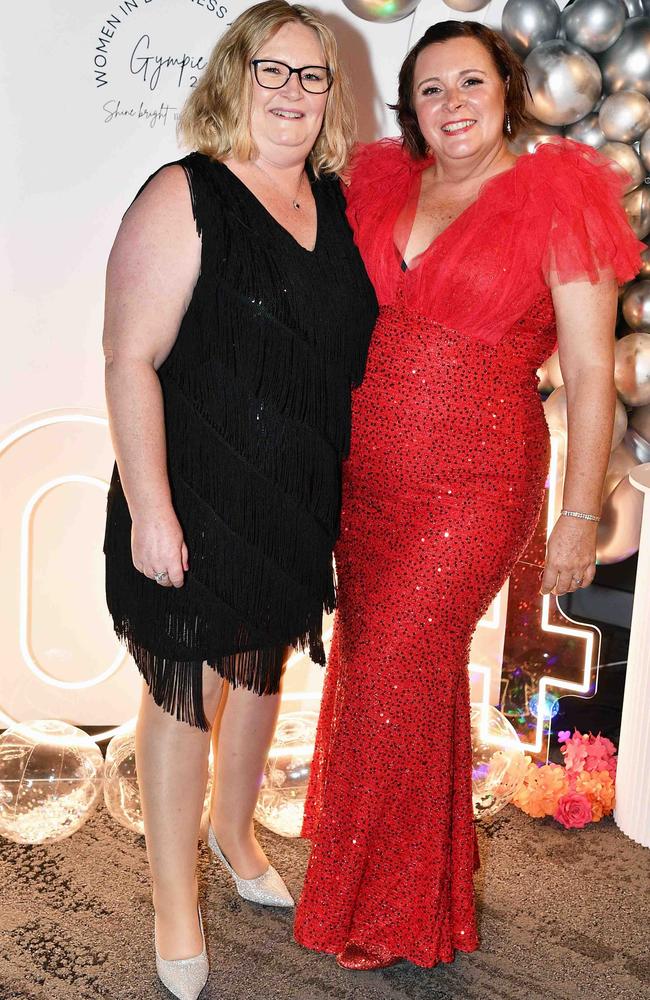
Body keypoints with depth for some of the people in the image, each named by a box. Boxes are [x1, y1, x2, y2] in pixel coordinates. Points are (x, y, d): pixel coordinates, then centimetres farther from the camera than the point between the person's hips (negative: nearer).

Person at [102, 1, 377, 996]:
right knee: (184, 696, 6)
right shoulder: (183, 197, -13)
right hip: (195, 505, -6)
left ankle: (234, 830, 48)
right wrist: (150, 509, -20)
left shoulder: (335, 204, 7)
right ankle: (175, 905, 27)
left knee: (261, 674, 22)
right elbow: (130, 360, -17)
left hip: (298, 504, 6)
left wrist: (333, 491, 15)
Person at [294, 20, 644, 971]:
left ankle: (388, 910, 20)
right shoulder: (382, 187, 9)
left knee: (393, 676, -4)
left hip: (474, 487, -5)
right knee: (381, 662, 13)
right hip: (364, 479, 5)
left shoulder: (557, 200, -5)